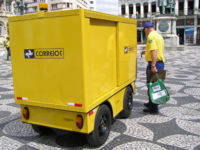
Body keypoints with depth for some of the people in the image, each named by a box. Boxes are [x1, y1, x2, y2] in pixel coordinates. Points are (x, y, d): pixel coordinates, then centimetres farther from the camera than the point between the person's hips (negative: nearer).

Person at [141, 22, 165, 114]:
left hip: (154, 64, -10)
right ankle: (151, 103, 33)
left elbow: (154, 51, -25)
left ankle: (154, 108, 3)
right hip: (160, 63, 10)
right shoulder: (158, 35, 18)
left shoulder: (151, 36, -13)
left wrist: (153, 66, -29)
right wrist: (147, 52, 33)